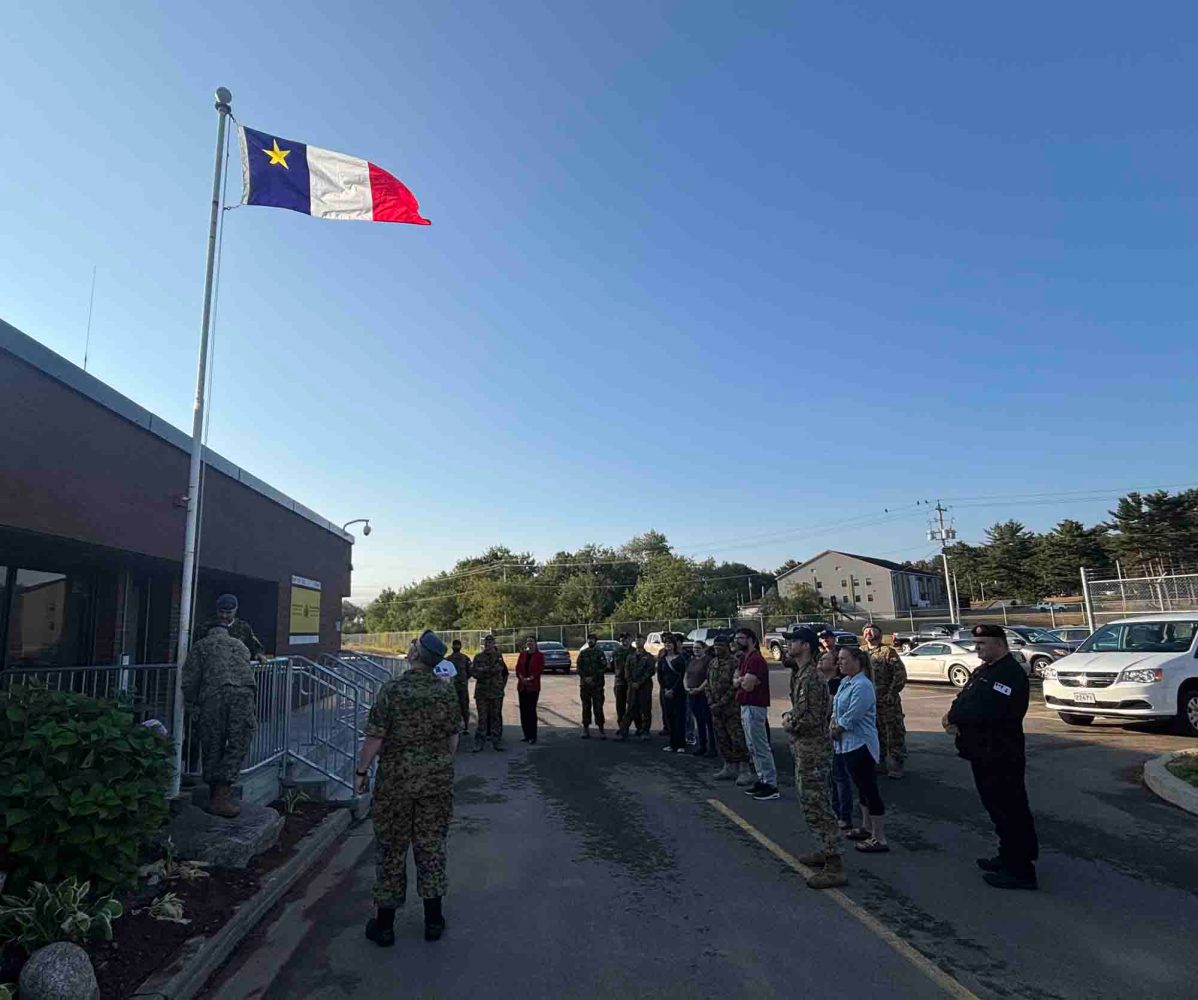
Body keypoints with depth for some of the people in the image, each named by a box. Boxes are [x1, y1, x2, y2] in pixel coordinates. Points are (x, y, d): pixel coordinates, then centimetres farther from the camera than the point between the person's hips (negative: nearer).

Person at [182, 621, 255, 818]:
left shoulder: (200, 647, 21)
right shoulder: (240, 645, 31)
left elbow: (190, 681, 11)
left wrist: (192, 709, 19)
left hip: (213, 696, -1)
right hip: (243, 694, 1)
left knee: (213, 747, 10)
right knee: (238, 745, 4)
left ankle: (216, 795, 17)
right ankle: (221, 797, -2)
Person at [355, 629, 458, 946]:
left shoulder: (392, 690, -14)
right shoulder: (446, 691, -4)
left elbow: (375, 738, -12)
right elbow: (453, 737, 3)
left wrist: (362, 771, 1)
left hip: (396, 780, -2)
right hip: (437, 780, 3)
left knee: (391, 849, 11)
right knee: (432, 846, 14)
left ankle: (384, 924, 23)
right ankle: (433, 920, 23)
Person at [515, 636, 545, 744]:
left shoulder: (539, 655, -1)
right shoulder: (522, 654, 12)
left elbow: (540, 669, -8)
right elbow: (518, 667, 6)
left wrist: (530, 678, -17)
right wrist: (521, 678, -10)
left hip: (533, 686, -5)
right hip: (522, 686, 5)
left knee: (531, 710, -7)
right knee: (523, 711, 6)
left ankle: (533, 736, 0)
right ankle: (527, 735, 15)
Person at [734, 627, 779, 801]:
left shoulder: (755, 659, -17)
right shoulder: (744, 658, 14)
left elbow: (747, 685, -24)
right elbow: (735, 681, 11)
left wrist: (743, 680, -4)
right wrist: (742, 679, -9)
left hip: (754, 707, -10)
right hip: (746, 707, 10)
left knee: (761, 748, -5)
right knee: (753, 747, 16)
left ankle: (771, 785, 0)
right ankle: (762, 780, 24)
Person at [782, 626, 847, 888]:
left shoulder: (811, 678, -21)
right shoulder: (801, 673, 10)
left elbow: (811, 719, -26)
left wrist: (789, 724, -11)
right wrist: (790, 717, 4)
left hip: (812, 750, -10)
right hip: (804, 748, 10)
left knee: (816, 805, -5)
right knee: (809, 801, 20)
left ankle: (835, 867, 1)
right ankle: (827, 850, 32)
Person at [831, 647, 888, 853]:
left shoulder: (862, 686, -20)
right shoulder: (845, 682, 9)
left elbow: (850, 718, -21)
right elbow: (836, 709, 14)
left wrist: (834, 731, -8)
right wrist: (833, 725, -3)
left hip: (860, 744, -10)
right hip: (848, 744, 10)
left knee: (870, 789, -2)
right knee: (862, 787, 20)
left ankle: (879, 839, 6)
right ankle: (867, 827, 34)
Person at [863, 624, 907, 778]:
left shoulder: (888, 651, -6)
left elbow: (900, 674, -12)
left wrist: (891, 694, -16)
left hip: (887, 701, -5)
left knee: (894, 734, -1)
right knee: (876, 734, 13)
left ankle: (896, 766, 9)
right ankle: (880, 763, 25)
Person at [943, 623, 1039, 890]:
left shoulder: (1010, 674, -19)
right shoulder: (984, 670, 14)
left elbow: (987, 712, -28)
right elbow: (963, 701, 13)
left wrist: (953, 716, -15)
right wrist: (953, 715, -9)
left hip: (1002, 758, -10)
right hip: (984, 755, 10)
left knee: (1009, 812, -1)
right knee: (998, 808, 19)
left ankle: (1021, 871, 8)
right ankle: (1009, 859, 33)